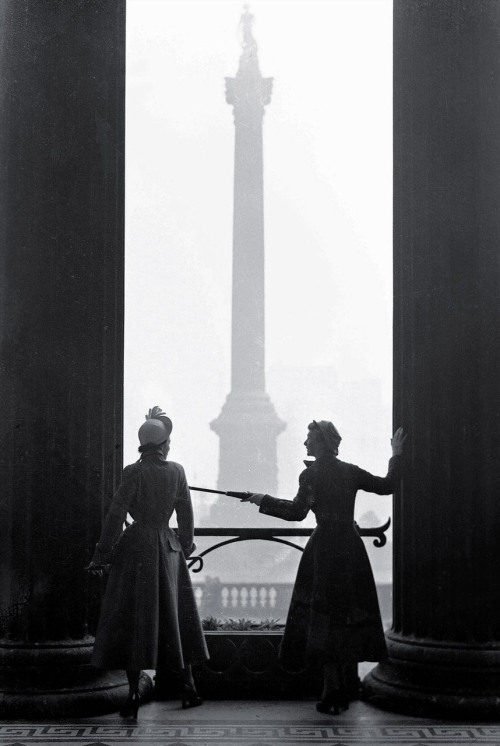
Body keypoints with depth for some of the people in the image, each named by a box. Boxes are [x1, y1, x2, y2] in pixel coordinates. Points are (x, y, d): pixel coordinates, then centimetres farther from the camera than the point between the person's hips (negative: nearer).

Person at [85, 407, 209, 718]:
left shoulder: (136, 472, -10)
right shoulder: (176, 471, 0)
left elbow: (116, 515, -12)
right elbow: (186, 514, 6)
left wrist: (102, 555, -5)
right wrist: (186, 546, 21)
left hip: (137, 547, -3)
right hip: (168, 548, 3)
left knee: (134, 618, 1)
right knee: (174, 616, 14)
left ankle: (134, 694, -2)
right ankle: (188, 686, 21)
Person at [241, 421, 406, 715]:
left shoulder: (313, 473, -9)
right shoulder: (350, 471, 6)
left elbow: (297, 511, -17)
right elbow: (387, 486, 12)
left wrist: (264, 500, -7)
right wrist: (396, 455, 24)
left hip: (325, 549, -5)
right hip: (350, 546, 6)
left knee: (324, 617, 0)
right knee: (347, 614, 13)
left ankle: (333, 692, -1)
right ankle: (340, 691, 19)